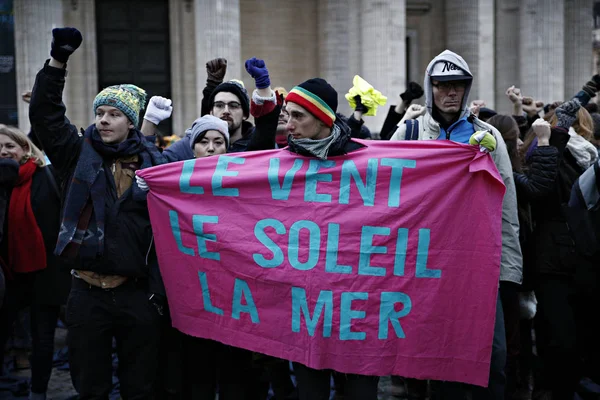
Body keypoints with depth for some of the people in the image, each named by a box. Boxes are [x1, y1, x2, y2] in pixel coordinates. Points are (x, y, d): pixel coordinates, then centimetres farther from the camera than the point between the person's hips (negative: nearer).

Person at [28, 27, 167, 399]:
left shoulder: (153, 163, 1)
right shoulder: (80, 154, 4)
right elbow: (44, 114, -3)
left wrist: (160, 289, -4)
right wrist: (57, 62, -14)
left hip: (137, 293, -1)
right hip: (87, 293, 1)